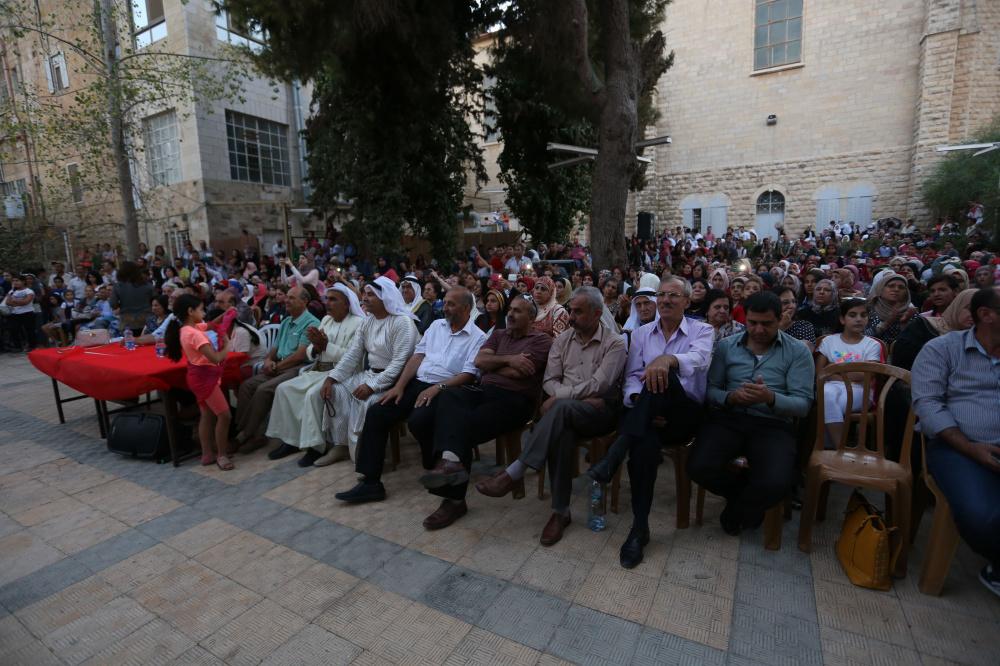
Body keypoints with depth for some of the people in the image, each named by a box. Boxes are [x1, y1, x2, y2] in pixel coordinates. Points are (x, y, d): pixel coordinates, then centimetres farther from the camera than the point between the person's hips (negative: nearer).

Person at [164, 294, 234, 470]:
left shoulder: (188, 329, 5)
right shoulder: (195, 334, -25)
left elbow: (211, 325, 24)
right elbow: (215, 358, -28)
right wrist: (226, 347, -11)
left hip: (201, 375, 10)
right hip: (205, 377, -10)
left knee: (207, 415, 17)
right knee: (224, 415, -4)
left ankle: (207, 454, 26)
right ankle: (222, 455, 5)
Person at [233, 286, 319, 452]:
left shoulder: (311, 323, -11)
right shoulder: (286, 322, 18)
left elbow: (300, 355, -17)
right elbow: (275, 348, 21)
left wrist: (276, 366, -9)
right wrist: (268, 360, -1)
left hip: (298, 369, -9)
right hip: (279, 367, 9)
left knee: (264, 389, -24)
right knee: (247, 386, -7)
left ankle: (247, 434, -10)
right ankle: (241, 429, -8)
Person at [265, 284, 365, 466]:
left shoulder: (358, 323, -9)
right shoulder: (326, 320, 15)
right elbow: (310, 354, 14)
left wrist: (325, 345, -20)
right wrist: (316, 346, -10)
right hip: (318, 371, 8)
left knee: (313, 394, -29)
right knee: (284, 389, -3)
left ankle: (316, 446, -17)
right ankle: (290, 440, 4)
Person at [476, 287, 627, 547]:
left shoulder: (614, 343, 0)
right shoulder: (562, 340, 13)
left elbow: (599, 385, -12)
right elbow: (549, 380, 7)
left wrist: (561, 397, -18)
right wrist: (582, 397, -11)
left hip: (600, 411, -3)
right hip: (567, 412, 3)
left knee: (562, 407, -37)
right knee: (561, 430, -35)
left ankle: (514, 473, -32)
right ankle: (560, 511, -24)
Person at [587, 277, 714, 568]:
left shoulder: (702, 330, 6)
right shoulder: (642, 333, 15)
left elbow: (698, 358, -19)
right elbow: (632, 377, 6)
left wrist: (667, 359, -42)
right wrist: (641, 405, -16)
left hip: (686, 414, -2)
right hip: (646, 416, 2)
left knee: (663, 375, -35)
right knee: (645, 439, -36)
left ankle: (615, 454, -40)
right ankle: (640, 527, -27)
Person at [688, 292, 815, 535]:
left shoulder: (798, 352, 6)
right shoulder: (726, 346, 11)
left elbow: (803, 404, -2)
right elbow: (711, 390, 5)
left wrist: (770, 398, -22)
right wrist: (731, 397, -17)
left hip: (773, 425, -1)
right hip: (728, 419, 2)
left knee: (777, 483, -30)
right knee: (699, 467, -25)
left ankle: (737, 511, 9)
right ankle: (746, 494, 13)